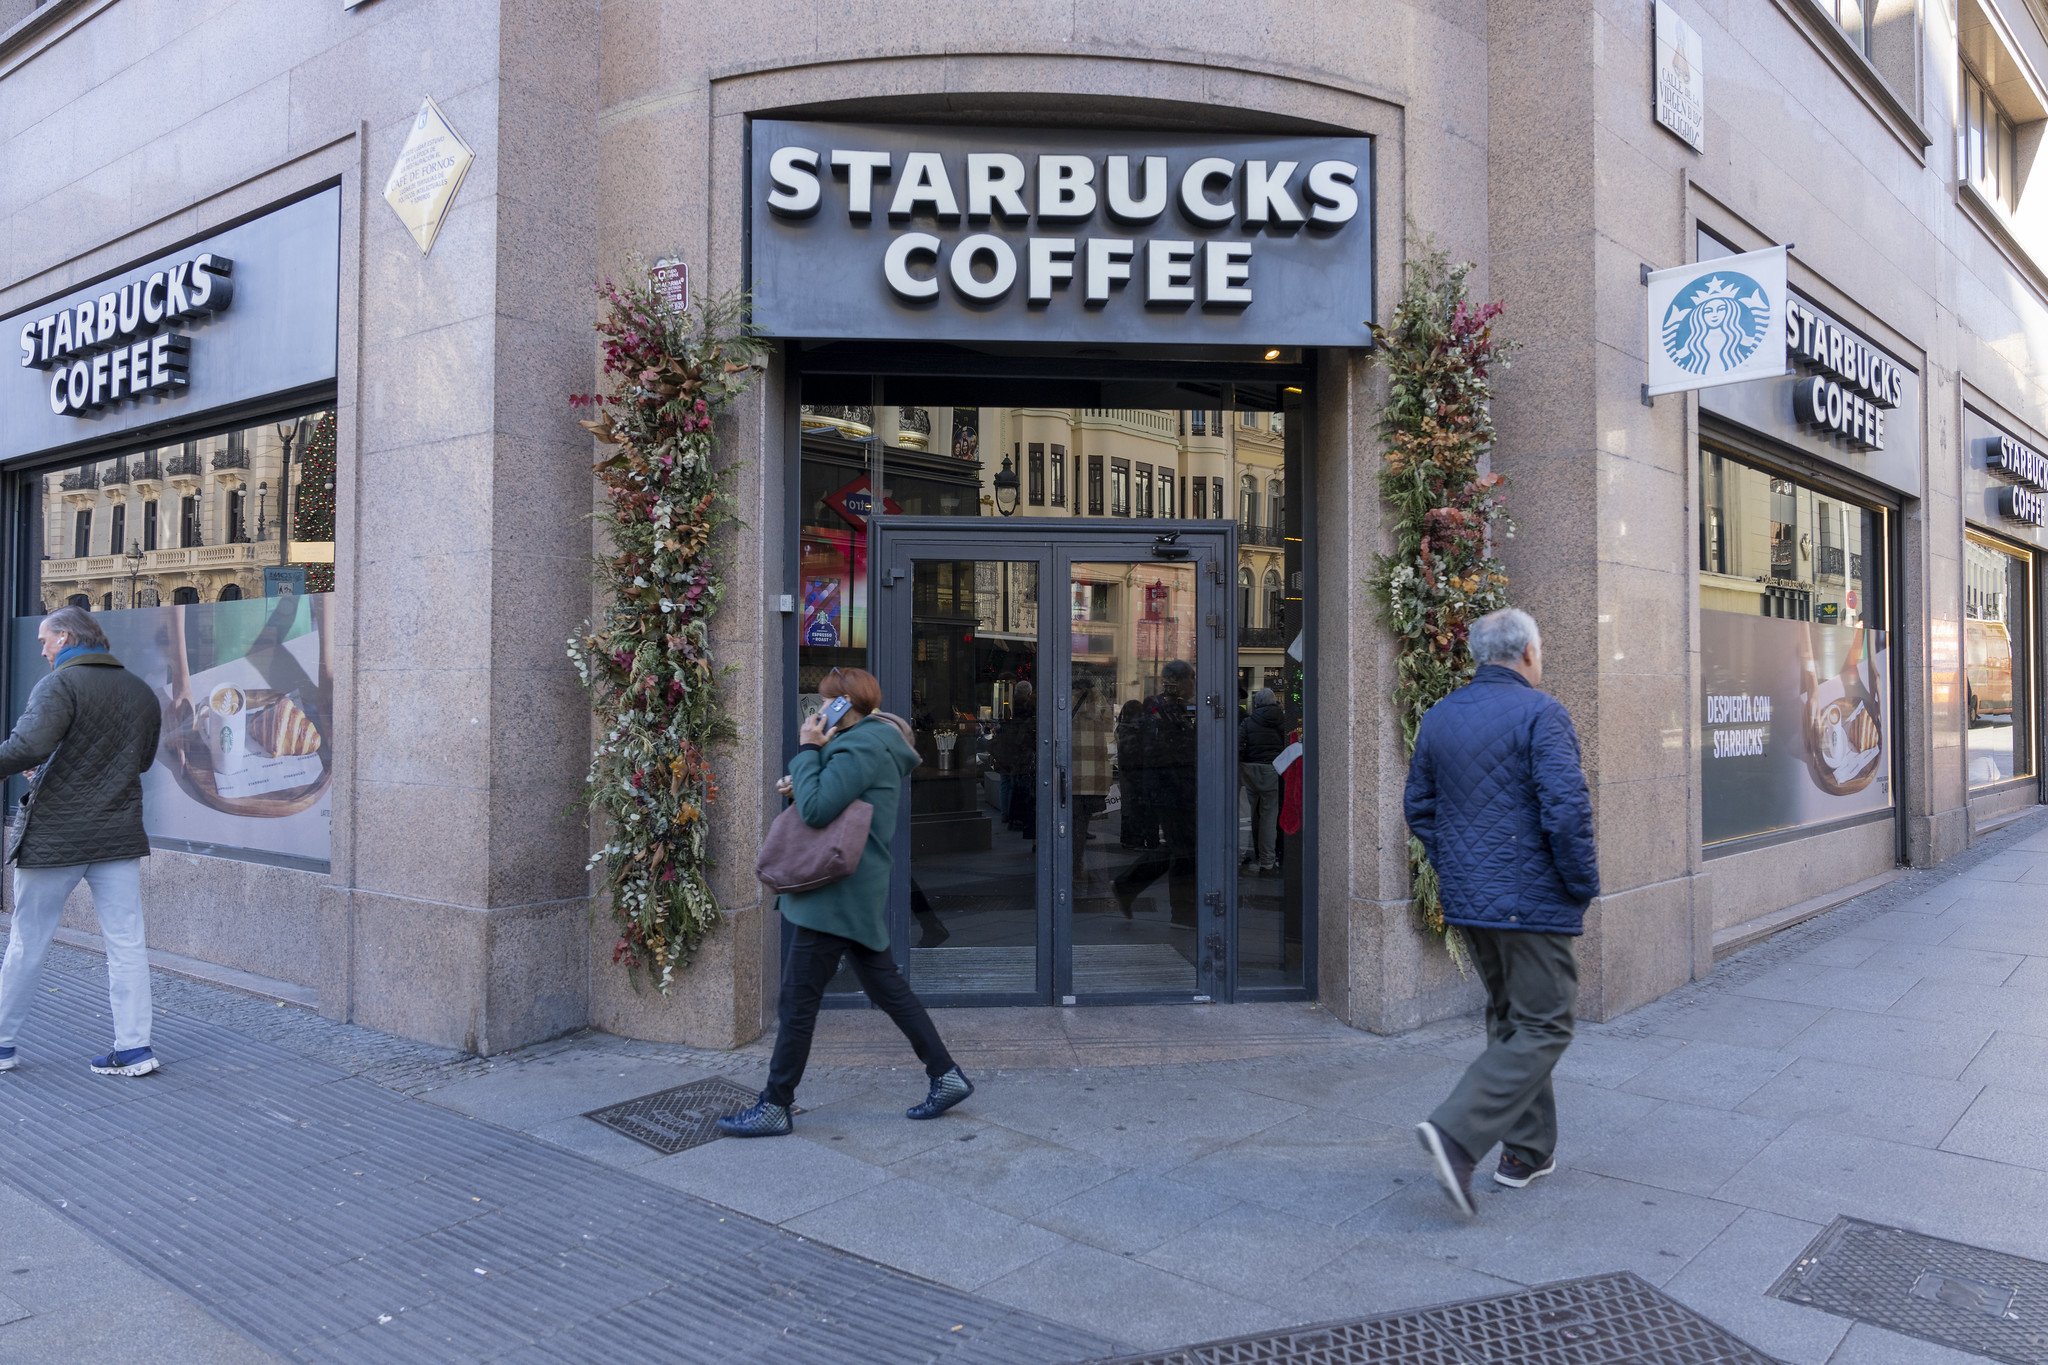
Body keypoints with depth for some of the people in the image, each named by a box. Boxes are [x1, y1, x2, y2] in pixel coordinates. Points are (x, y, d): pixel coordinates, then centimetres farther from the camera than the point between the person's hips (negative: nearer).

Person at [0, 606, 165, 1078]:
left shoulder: (60, 684, -11)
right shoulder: (142, 693, 9)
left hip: (53, 838, -5)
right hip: (120, 836, 5)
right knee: (126, 944, 6)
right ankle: (134, 1047, 5)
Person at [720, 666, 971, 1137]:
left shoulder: (861, 746, -16)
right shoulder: (875, 744, 18)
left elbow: (817, 810, -23)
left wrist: (806, 750, -13)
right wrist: (801, 787, 3)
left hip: (836, 893, -11)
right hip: (860, 893, 11)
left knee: (798, 999, -2)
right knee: (887, 987, 15)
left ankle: (775, 1106, 8)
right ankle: (947, 1075, 19)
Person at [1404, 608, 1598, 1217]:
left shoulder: (1439, 717, 8)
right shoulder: (1540, 713, -13)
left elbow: (1419, 807, 13)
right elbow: (1566, 809, -20)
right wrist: (1583, 884, -7)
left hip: (1468, 900, 7)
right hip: (1532, 901, -7)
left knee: (1508, 1017, 19)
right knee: (1543, 1027, 1)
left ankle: (1527, 1151, 26)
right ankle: (1457, 1132, -13)